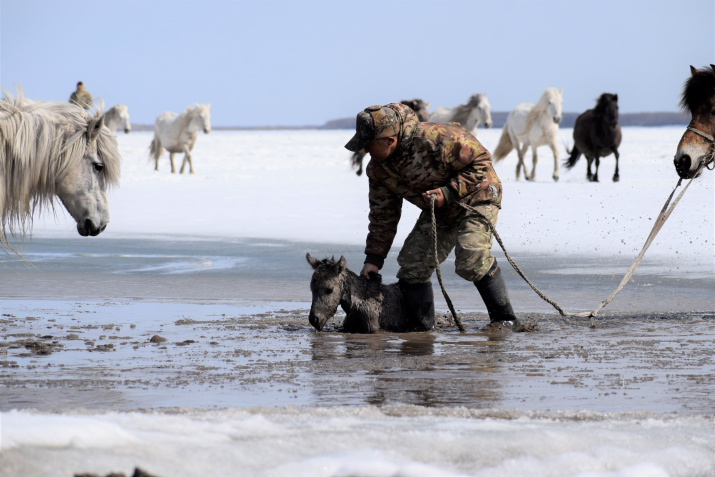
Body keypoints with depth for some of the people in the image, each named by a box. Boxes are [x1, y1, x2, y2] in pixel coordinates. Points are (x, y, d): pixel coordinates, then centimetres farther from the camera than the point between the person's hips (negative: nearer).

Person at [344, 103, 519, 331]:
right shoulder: (378, 169, -8)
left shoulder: (434, 139, -33)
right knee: (411, 267, -5)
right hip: (439, 212, 7)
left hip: (476, 197, -7)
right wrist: (374, 258, -1)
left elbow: (480, 160, -23)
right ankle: (421, 329, 7)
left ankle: (505, 319, -13)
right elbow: (383, 214, 3)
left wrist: (448, 192, -30)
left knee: (471, 260, -26)